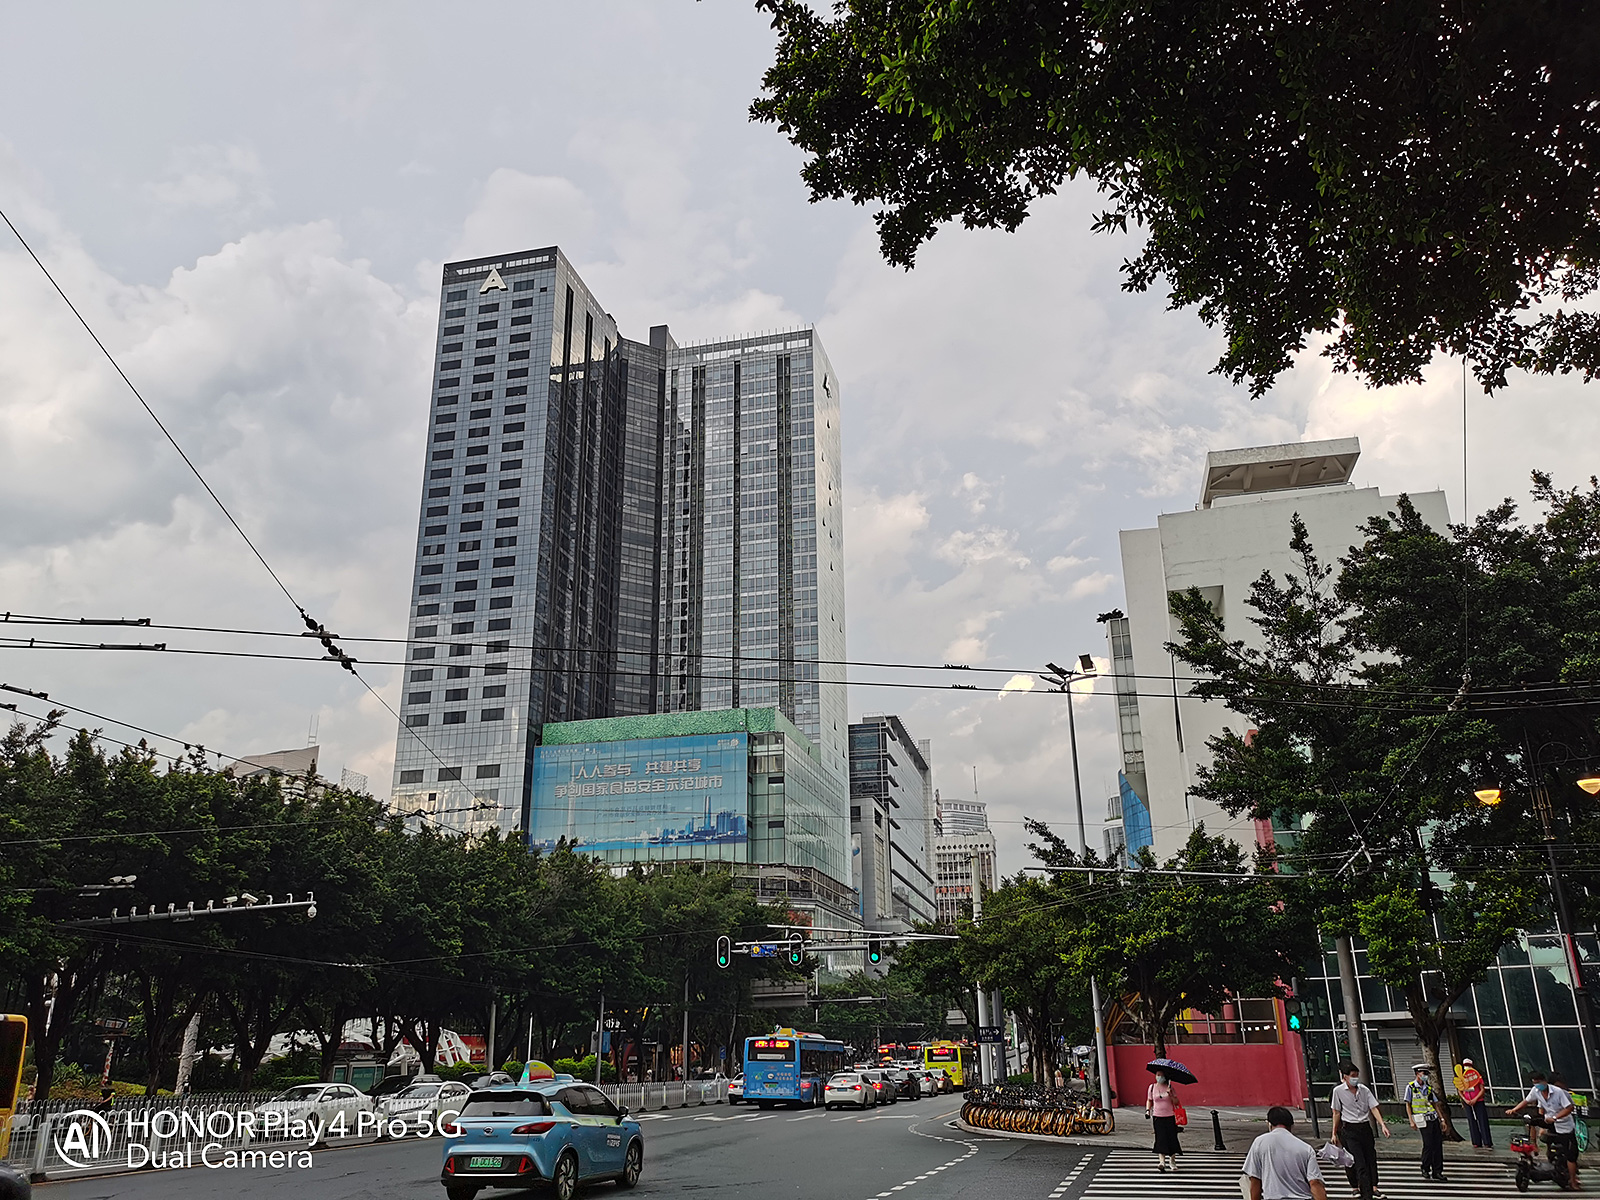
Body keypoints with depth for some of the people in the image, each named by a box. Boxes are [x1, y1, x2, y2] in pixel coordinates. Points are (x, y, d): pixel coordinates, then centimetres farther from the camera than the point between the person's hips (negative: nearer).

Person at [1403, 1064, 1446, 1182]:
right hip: (1423, 1120, -5)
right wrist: (1411, 1121, -7)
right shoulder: (1411, 1087, -1)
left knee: (1438, 1144, 0)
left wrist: (1441, 1119, 12)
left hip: (1434, 1118, 5)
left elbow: (1435, 1104, 18)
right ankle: (1425, 1169, 10)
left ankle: (1437, 1172, 7)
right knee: (1428, 1144, -10)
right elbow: (1408, 1105, 0)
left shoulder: (1428, 1087, 14)